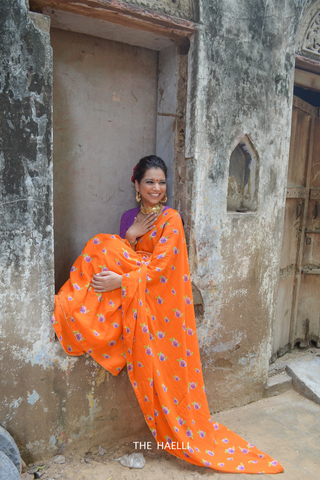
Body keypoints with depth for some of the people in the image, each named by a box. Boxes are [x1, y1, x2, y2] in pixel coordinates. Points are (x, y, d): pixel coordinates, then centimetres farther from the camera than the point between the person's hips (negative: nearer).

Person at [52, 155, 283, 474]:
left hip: (159, 297, -5)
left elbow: (160, 266, -17)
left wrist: (121, 281, -26)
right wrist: (130, 235, -11)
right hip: (133, 296, 5)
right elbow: (115, 256, 7)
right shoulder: (129, 217, 11)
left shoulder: (171, 219, -7)